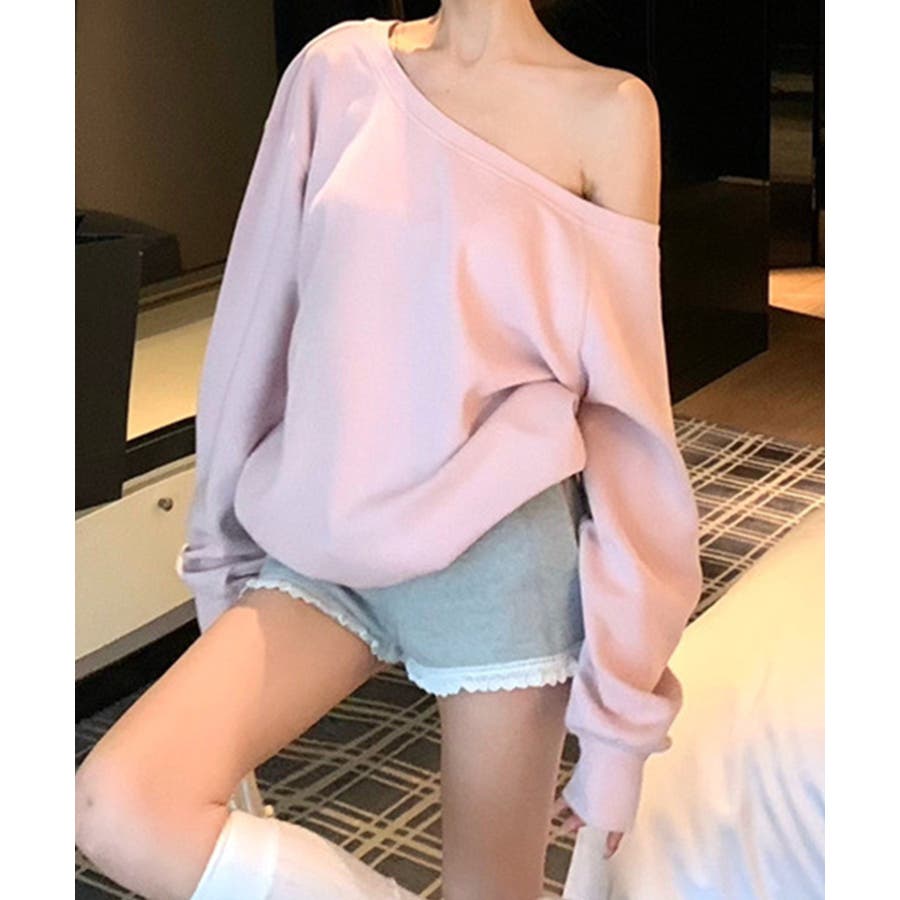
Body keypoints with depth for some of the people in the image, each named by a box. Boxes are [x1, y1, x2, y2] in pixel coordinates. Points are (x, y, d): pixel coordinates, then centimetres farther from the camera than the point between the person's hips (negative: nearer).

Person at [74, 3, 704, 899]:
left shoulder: (608, 111, -4)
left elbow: (625, 395, -2)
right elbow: (265, 315, 11)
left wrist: (621, 658, -2)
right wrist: (233, 538, 16)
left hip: (497, 551, -3)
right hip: (322, 548, 3)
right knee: (118, 809, -15)